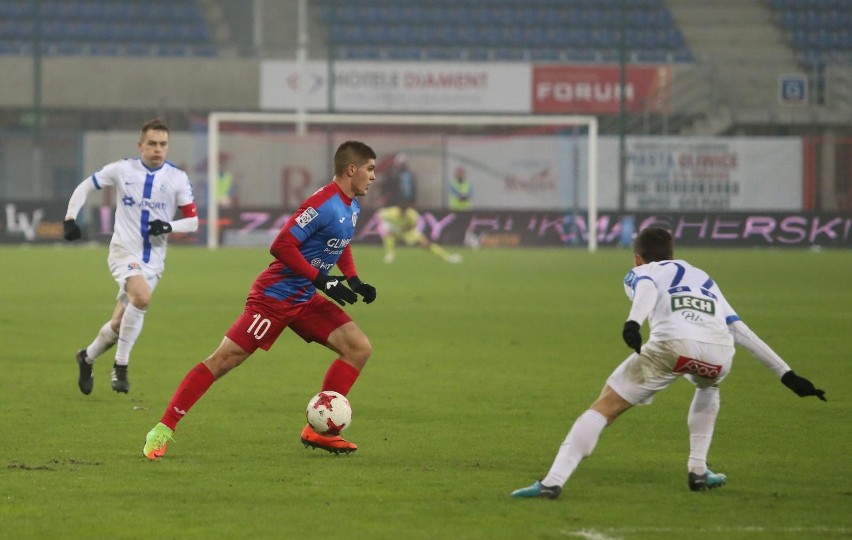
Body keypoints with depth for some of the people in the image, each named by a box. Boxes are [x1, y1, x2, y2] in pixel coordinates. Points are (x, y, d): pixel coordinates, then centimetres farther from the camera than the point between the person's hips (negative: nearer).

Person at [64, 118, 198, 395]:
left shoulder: (177, 178, -1)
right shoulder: (122, 170, -4)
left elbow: (192, 221, 1)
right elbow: (85, 187, 9)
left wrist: (169, 226, -18)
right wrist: (70, 218, -1)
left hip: (153, 259, 3)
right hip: (124, 250, -3)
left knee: (119, 325, 5)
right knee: (142, 297, -31)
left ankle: (87, 358, 35)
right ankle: (121, 366, -17)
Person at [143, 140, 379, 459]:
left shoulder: (352, 208, 9)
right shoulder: (324, 204, -20)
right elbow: (282, 245, -25)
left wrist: (353, 281, 12)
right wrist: (323, 281, -24)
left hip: (305, 300, 9)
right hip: (274, 297, -9)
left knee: (359, 348, -2)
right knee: (224, 358, -10)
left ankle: (318, 431, 2)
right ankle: (163, 430, -4)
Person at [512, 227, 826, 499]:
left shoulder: (639, 273, 27)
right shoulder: (705, 280, 41)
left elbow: (647, 288, 1)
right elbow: (740, 330, 35)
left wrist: (633, 322, -19)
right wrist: (786, 375, 36)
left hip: (672, 343, -4)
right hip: (719, 351, 4)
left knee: (605, 407, 4)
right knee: (708, 387, 40)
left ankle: (553, 482, -9)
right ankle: (698, 471, 31)